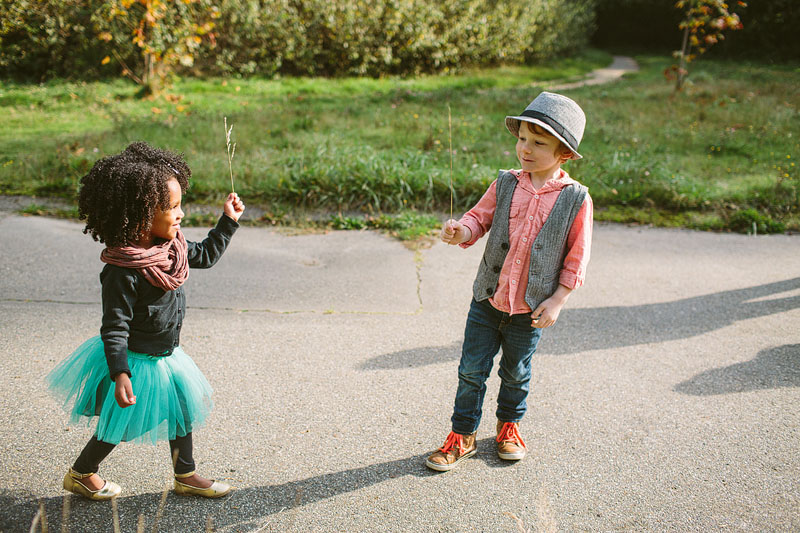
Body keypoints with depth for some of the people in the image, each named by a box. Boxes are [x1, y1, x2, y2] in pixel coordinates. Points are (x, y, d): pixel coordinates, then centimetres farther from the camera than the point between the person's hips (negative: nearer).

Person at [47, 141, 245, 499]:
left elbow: (204, 255, 15)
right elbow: (114, 328, -27)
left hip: (166, 355, 8)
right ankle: (80, 474, 35)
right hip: (137, 361, -8)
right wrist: (120, 374, -32)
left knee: (183, 410, 19)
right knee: (120, 425, 10)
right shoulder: (124, 271, -31)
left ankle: (185, 476, 38)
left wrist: (228, 221, 9)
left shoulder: (172, 246, -6)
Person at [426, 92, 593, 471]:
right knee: (471, 370, 7)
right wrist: (460, 233, -20)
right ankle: (463, 435, 25)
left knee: (516, 373, 18)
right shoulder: (505, 185, -4)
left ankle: (509, 425, 43)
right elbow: (480, 218, 3)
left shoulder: (576, 199, -10)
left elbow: (577, 257, -4)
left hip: (531, 309, -1)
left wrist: (557, 300, -8)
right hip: (488, 298, 2)